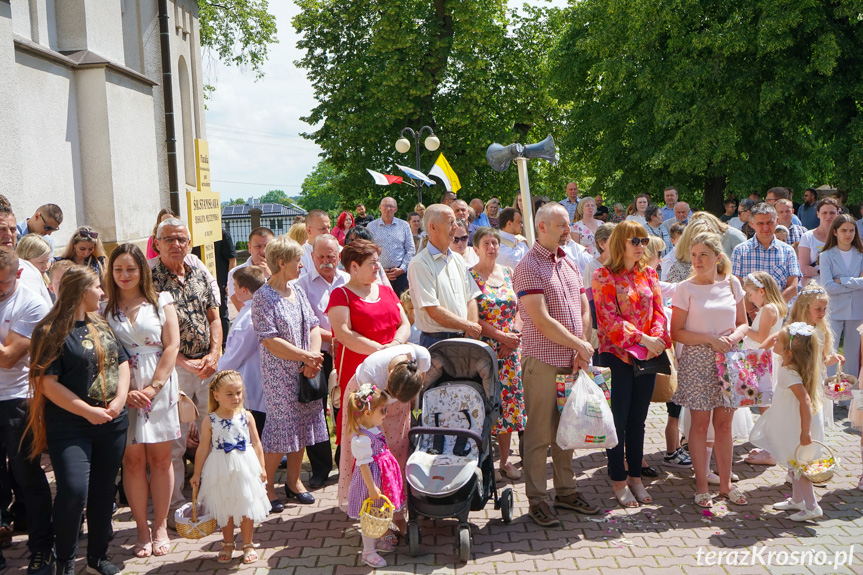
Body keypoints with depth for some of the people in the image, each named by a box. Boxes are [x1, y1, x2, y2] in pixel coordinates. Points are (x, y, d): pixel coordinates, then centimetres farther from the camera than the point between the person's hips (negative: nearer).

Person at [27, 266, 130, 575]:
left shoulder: (102, 325, 11)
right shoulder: (52, 331, -9)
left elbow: (122, 361, 14)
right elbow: (47, 382, -14)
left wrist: (120, 399, -3)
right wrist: (87, 411, -16)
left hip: (112, 423, 6)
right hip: (70, 427, -6)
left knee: (103, 491, 12)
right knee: (73, 491, -14)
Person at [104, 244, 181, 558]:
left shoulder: (161, 302, 6)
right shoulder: (105, 308, 8)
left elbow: (171, 346, -1)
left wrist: (153, 387, -9)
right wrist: (125, 391, -10)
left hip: (159, 389, 0)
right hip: (123, 391, 1)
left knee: (160, 458, 3)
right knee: (132, 459, 1)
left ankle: (160, 527, 14)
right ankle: (142, 529, 12)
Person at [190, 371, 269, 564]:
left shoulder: (246, 416, -2)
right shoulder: (210, 421, -5)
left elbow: (256, 443, 2)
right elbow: (203, 449, 0)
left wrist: (261, 467, 0)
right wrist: (197, 473, 2)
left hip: (245, 468, 1)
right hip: (220, 471, 0)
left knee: (247, 508, 8)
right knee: (224, 510, 12)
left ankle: (248, 544, 24)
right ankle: (227, 545, 31)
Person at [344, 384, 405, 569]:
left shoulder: (374, 428, 0)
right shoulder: (362, 439, -30)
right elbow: (364, 465, -26)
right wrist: (372, 488, -21)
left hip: (381, 476, 9)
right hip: (370, 478, -9)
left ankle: (375, 540, 44)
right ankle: (368, 552, 22)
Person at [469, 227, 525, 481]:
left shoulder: (508, 274, 10)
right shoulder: (469, 276, -5)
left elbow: (519, 309, 11)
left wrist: (515, 336, -5)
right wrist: (501, 336, -14)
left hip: (510, 349, 5)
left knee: (508, 400, 7)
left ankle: (505, 459, 18)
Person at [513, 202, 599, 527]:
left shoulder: (570, 264, 14)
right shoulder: (529, 267, -10)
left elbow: (584, 310, 15)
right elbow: (542, 321, -17)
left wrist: (581, 350, 1)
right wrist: (580, 345, -10)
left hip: (572, 362, 7)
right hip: (542, 362, -7)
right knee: (539, 433, 1)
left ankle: (566, 491, 27)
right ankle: (537, 499, 12)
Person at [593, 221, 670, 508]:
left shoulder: (649, 274, 11)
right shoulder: (603, 275, -6)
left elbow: (658, 310, 7)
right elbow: (609, 318, -13)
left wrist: (658, 336, -13)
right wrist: (642, 338, -20)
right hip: (616, 355, -5)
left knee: (638, 420, 11)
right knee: (618, 419, 1)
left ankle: (636, 477, 22)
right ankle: (619, 481, 13)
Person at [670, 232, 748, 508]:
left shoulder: (732, 283, 6)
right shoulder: (686, 288, -5)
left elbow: (743, 322, 12)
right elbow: (677, 332, -8)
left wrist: (734, 336, -9)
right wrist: (711, 339, -17)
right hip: (697, 361, -3)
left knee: (724, 423, 8)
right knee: (700, 424, 3)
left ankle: (725, 484, 20)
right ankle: (702, 486, 14)